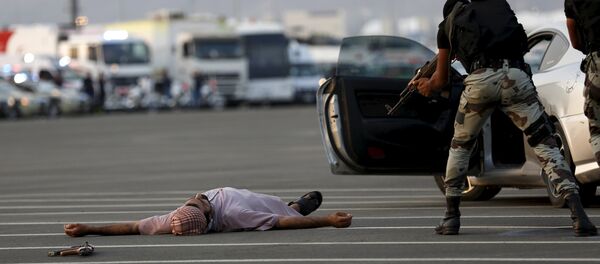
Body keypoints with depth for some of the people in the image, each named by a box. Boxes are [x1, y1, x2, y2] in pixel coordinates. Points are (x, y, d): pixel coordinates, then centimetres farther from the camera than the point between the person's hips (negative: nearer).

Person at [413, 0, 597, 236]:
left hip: (480, 80, -1)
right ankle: (578, 214, -14)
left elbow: (440, 80, 33)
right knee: (545, 145, 3)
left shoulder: (448, 24, 26)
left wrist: (426, 85, 56)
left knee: (460, 146, 23)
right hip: (516, 76, 1)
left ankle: (451, 217, 23)